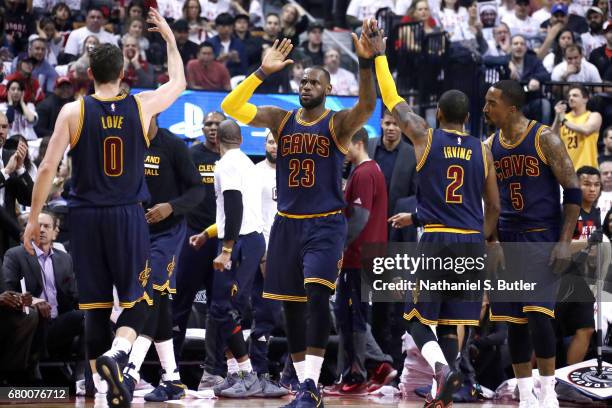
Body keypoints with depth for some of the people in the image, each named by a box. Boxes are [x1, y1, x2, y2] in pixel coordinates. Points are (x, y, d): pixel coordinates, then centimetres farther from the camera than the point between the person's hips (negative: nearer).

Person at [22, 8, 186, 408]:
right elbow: (179, 83, 20)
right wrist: (169, 37, 32)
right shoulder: (142, 106, -1)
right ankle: (116, 354, -22)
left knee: (96, 305, 8)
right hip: (128, 217, 0)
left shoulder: (73, 112, -4)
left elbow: (48, 168, -6)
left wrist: (34, 217, 3)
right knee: (137, 301, 8)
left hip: (86, 216, 0)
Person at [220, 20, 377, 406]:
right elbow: (230, 107, -6)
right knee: (292, 305, 7)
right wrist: (262, 73, -17)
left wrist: (367, 63, -38)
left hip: (326, 224, -5)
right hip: (287, 223, 5)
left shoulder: (338, 123, -3)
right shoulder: (281, 119, 6)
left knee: (317, 295, -22)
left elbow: (368, 105, -24)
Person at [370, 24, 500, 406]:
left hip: (436, 240, -3)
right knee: (451, 320, 11)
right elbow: (494, 208, 10)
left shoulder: (426, 137, -1)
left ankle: (442, 367, -22)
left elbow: (394, 101, 11)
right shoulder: (482, 150, 7)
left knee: (418, 315, 5)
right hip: (472, 240, 3)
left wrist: (380, 56, 20)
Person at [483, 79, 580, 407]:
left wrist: (564, 242, -14)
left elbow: (573, 192, -8)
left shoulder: (545, 139, -8)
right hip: (506, 241, 5)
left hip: (542, 239, -5)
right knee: (514, 321, 4)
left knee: (538, 315, -16)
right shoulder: (490, 146, 8)